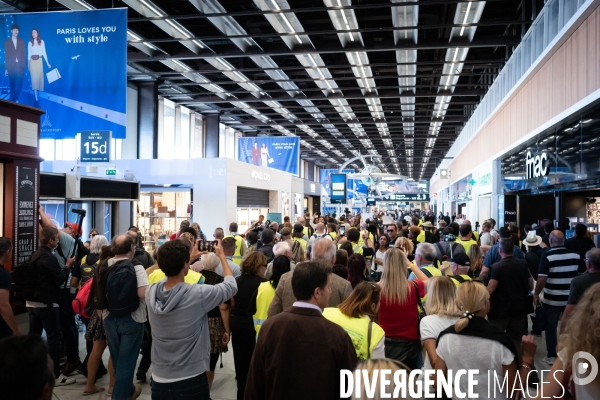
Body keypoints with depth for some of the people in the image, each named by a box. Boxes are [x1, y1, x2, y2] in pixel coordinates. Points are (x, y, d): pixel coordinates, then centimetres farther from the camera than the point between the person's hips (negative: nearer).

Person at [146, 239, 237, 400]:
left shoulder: (151, 292, -10)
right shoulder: (198, 294, -22)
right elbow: (231, 285, -4)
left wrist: (189, 258, 19)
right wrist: (222, 256, 9)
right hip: (191, 382, -4)